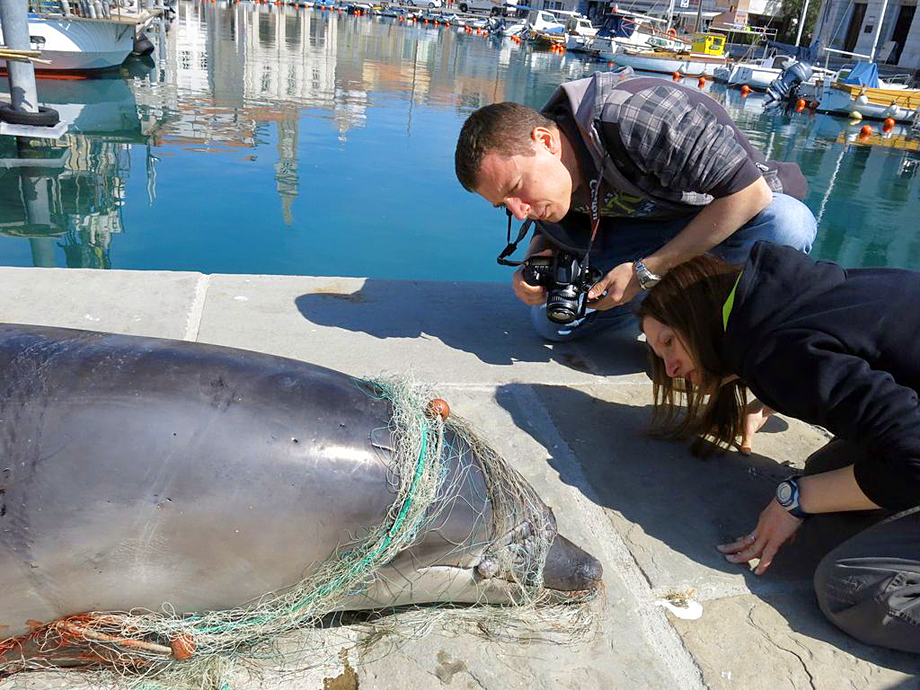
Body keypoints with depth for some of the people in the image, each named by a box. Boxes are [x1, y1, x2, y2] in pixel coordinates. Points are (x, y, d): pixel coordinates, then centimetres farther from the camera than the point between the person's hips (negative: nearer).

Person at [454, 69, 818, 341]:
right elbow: (552, 238, 4)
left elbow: (749, 192, -33)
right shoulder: (539, 171, -14)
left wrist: (646, 271, -31)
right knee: (551, 318, -8)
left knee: (787, 225, -39)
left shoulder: (638, 117, -37)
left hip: (738, 210, -4)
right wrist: (530, 272, -21)